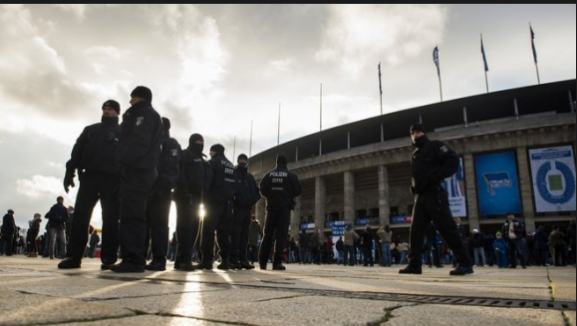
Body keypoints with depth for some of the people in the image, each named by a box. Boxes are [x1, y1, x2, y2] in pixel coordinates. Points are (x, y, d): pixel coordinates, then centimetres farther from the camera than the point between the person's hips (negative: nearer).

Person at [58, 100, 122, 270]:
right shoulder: (90, 130, 24)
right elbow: (77, 151, 16)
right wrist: (70, 172, 2)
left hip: (111, 179, -3)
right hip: (89, 176, 3)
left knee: (110, 218, -6)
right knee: (80, 215, -6)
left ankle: (109, 258, -6)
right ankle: (74, 256, -5)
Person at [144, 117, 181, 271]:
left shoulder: (172, 145, 6)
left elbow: (171, 167, -9)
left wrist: (163, 185, -22)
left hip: (160, 189, -6)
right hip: (146, 187, 6)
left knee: (159, 224, -8)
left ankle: (159, 259, -8)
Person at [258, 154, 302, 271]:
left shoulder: (268, 175, 5)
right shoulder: (291, 176, 1)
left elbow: (262, 190, 0)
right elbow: (298, 191, -1)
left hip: (271, 207, 2)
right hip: (285, 208, -2)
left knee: (268, 234, 8)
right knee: (281, 235, -4)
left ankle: (262, 261, 8)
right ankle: (277, 262, -11)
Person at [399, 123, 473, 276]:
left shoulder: (435, 146, 2)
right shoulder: (415, 155, 24)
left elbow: (453, 161, -10)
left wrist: (437, 177, -18)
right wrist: (414, 187, 10)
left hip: (434, 194, -8)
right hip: (420, 196, 8)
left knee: (448, 228, -9)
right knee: (416, 231, 5)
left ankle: (465, 263, -4)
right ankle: (414, 264, 10)